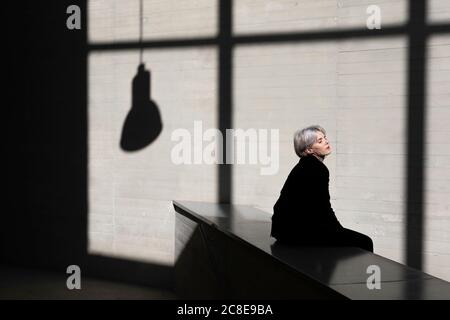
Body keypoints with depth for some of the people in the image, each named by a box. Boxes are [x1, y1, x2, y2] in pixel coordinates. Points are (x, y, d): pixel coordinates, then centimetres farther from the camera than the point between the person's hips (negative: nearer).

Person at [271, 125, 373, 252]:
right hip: (299, 231, -10)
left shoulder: (306, 165, 15)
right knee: (363, 242, -11)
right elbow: (323, 208, -13)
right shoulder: (317, 169, -15)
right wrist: (341, 230, 1)